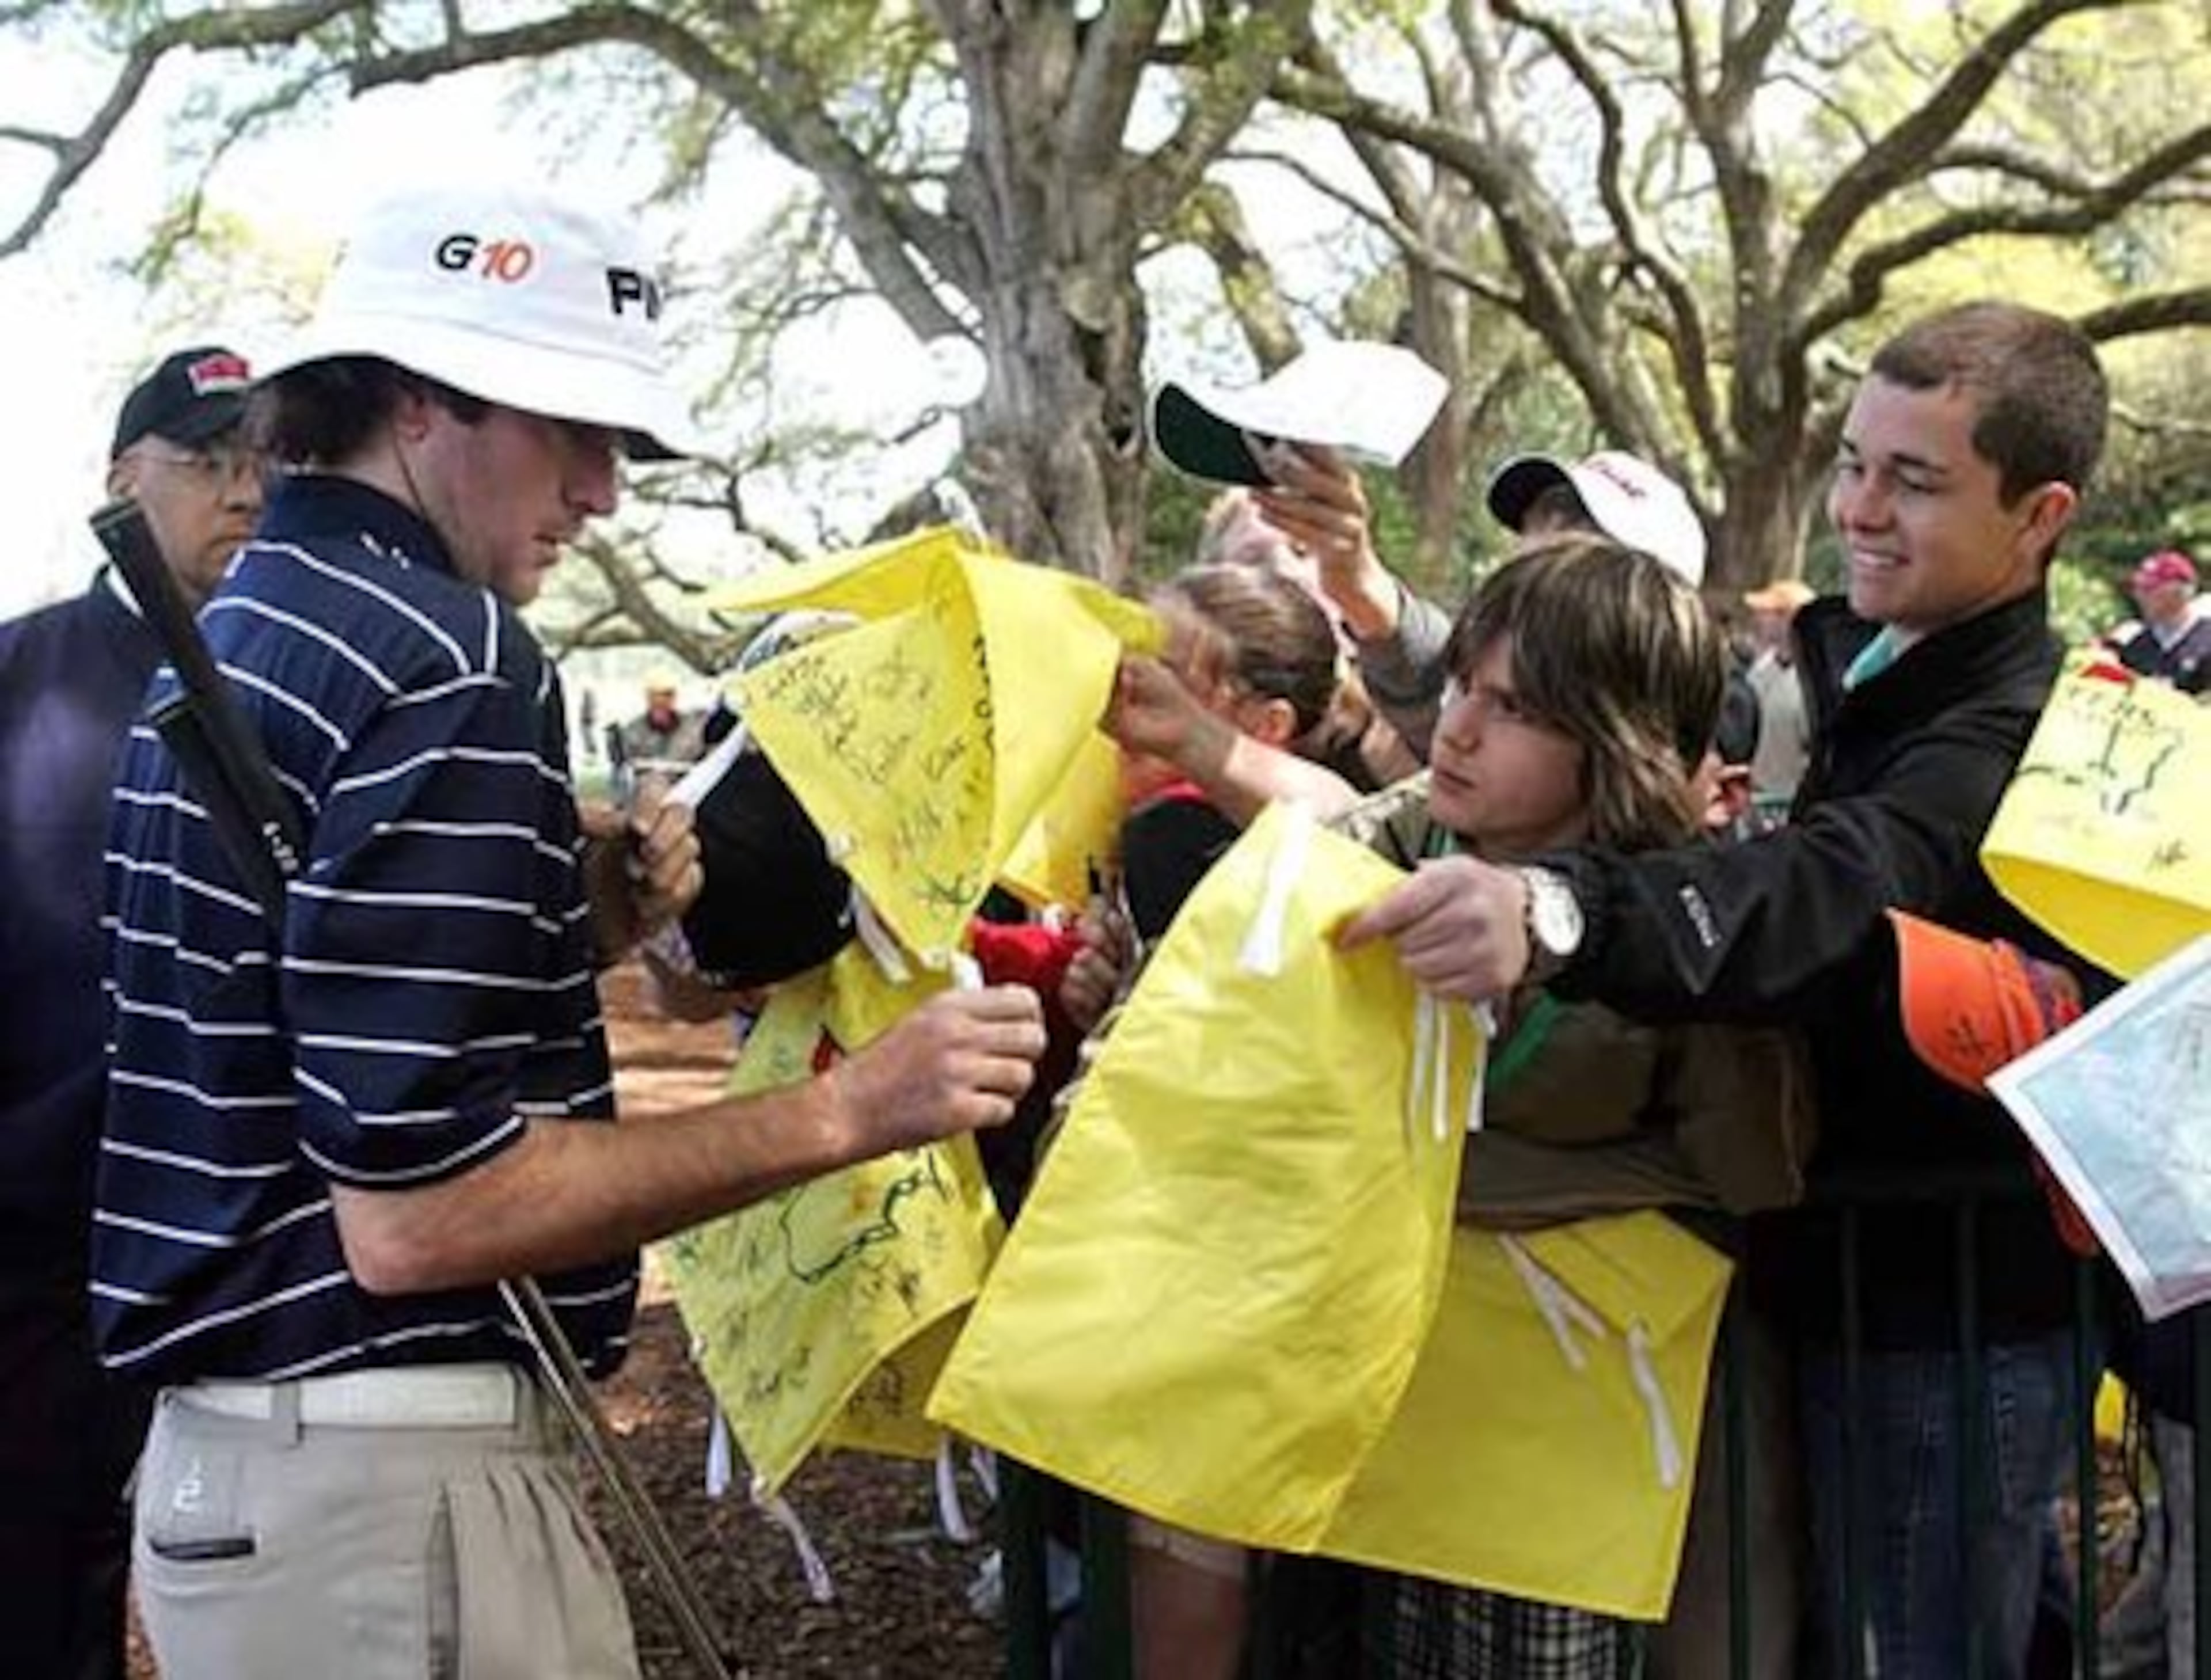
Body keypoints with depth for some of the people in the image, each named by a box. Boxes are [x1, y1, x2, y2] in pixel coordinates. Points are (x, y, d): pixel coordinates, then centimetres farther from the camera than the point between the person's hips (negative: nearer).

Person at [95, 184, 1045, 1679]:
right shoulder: (443, 658, -18)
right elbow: (414, 1211, -23)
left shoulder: (230, 641, 12)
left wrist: (571, 928, 5)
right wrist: (847, 1108, -20)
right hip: (392, 1480, -9)